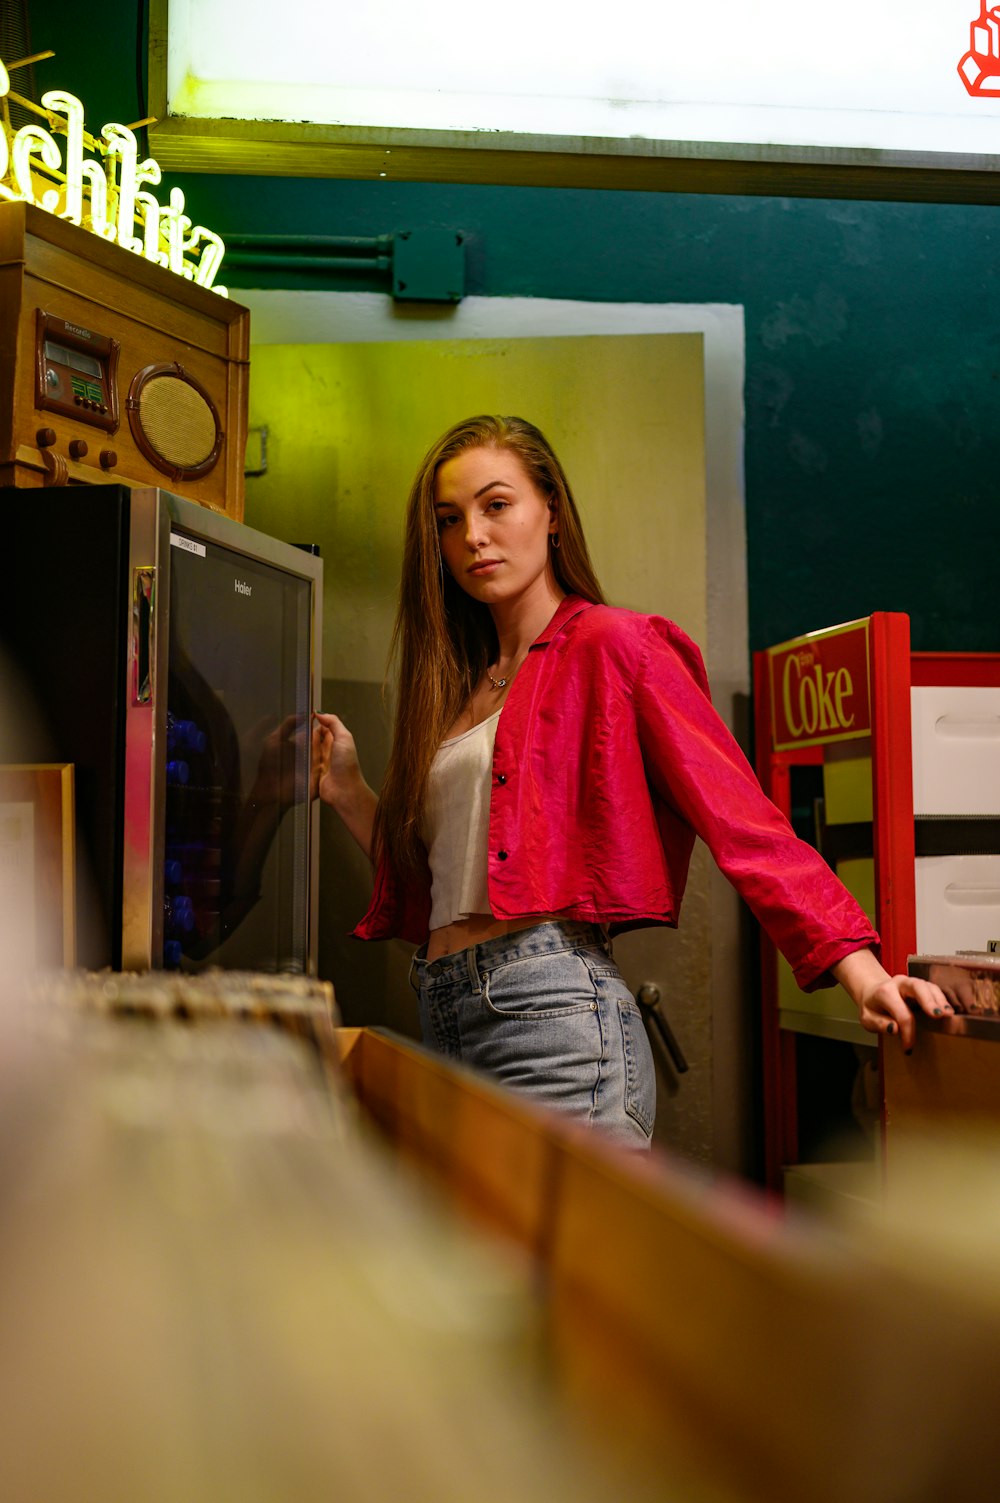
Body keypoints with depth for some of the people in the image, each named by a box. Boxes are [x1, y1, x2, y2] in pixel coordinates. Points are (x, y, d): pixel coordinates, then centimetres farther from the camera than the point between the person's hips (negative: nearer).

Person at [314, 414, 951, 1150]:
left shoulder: (611, 645, 0)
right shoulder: (460, 686, 21)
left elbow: (741, 816, -11)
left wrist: (862, 973, -21)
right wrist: (349, 794, 14)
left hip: (554, 1011, -7)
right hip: (447, 1025, 7)